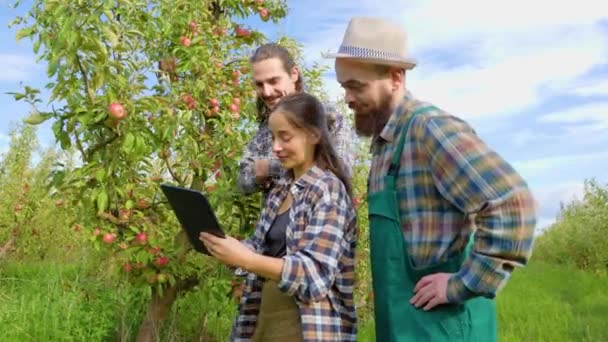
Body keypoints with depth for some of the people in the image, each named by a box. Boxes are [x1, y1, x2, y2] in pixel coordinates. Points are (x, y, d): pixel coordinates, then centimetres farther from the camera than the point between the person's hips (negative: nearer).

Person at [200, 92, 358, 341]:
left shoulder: (328, 190, -13)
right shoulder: (280, 190, 9)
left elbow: (315, 274, -21)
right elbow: (266, 251, 12)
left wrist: (244, 259, -28)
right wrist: (228, 249, -7)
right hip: (265, 316, 7)